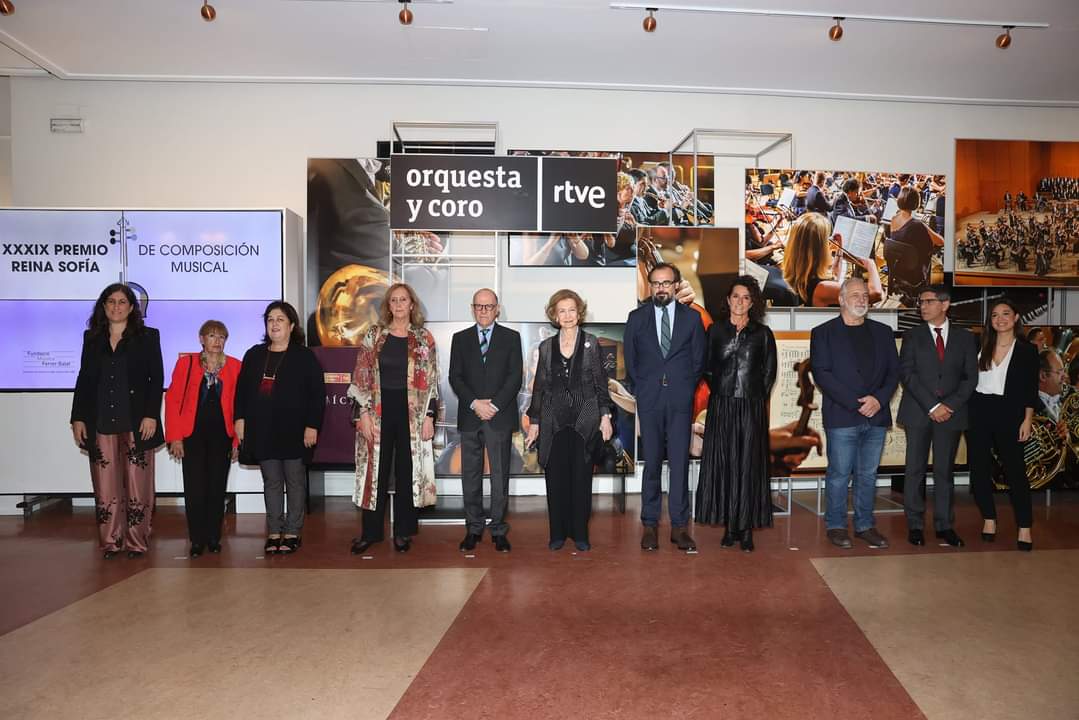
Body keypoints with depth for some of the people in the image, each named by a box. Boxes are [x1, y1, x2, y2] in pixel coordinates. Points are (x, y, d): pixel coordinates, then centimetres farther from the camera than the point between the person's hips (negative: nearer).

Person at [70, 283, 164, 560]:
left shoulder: (147, 337, 4)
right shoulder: (92, 338, 14)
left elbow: (156, 378, -1)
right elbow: (84, 379, 13)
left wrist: (151, 415, -10)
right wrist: (78, 418, 6)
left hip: (136, 422, -3)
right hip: (100, 423, 3)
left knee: (137, 484, -1)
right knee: (105, 485, 4)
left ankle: (137, 542, 8)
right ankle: (110, 542, 14)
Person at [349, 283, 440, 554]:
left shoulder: (424, 338, 2)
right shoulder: (373, 336, 3)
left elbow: (431, 382, 2)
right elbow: (361, 378, 1)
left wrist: (429, 416, -4)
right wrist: (363, 414, -6)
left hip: (412, 412, 0)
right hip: (378, 411, 0)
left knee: (408, 471, 7)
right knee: (376, 470, 7)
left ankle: (403, 531, 21)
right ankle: (371, 531, 21)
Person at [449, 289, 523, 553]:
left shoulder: (511, 337, 6)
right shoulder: (460, 338, 11)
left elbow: (515, 377, -1)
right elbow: (455, 377, 3)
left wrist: (494, 405, -12)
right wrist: (475, 403, -11)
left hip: (500, 416, -1)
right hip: (469, 417, 2)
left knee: (500, 476, 3)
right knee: (470, 476, 6)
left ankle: (498, 530, 12)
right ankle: (473, 529, 17)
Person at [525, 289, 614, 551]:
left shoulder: (590, 343, 3)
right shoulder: (546, 347, 8)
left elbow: (600, 382, 3)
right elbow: (539, 386, 9)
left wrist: (605, 415, -4)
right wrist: (534, 421, 7)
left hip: (585, 420, -1)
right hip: (554, 421, 2)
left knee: (581, 478, 4)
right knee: (555, 478, 3)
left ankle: (580, 533, 16)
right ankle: (558, 533, 16)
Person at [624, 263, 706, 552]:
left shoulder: (692, 318, 8)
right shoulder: (637, 318, 8)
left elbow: (698, 360, 12)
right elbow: (629, 359, 11)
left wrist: (686, 388, 6)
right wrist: (642, 390, 6)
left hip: (680, 400, 0)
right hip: (649, 399, 0)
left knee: (680, 463, 0)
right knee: (652, 463, 2)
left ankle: (679, 526, 8)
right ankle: (650, 525, 10)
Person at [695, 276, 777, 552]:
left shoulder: (762, 333, 4)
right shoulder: (715, 330, 6)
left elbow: (769, 372, 8)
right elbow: (707, 367, 10)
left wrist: (757, 398, 4)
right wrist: (720, 391, 6)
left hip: (752, 408, 0)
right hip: (721, 406, 1)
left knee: (749, 466, 1)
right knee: (724, 464, 2)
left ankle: (746, 527, 9)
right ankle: (730, 526, 12)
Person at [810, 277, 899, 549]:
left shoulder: (882, 332, 14)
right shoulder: (823, 333, 1)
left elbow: (894, 371, 10)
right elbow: (822, 374, -8)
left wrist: (879, 399, -8)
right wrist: (855, 403, -14)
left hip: (876, 416, 4)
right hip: (842, 417, -4)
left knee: (868, 475, 11)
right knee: (839, 474, 1)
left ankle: (865, 525, 21)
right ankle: (836, 525, 13)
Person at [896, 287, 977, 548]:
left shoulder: (965, 337, 9)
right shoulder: (913, 335, 5)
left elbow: (970, 377, 4)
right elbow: (907, 374, -4)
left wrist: (950, 405, -9)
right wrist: (932, 406, -12)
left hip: (951, 413, 1)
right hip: (918, 413, -1)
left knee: (945, 470, 6)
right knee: (915, 470, 2)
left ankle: (944, 526, 16)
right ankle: (915, 525, 11)